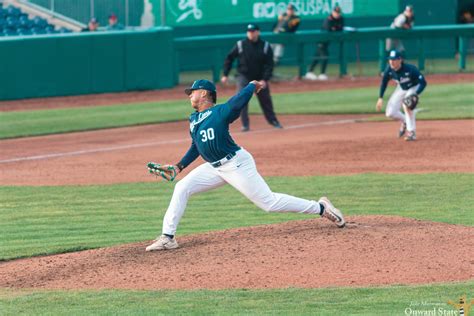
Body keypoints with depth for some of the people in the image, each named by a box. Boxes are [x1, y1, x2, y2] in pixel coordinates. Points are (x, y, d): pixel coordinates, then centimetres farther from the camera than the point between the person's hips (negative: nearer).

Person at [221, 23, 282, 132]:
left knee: (266, 100, 11)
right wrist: (225, 75, -4)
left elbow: (269, 65, -7)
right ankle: (245, 125, -11)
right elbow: (229, 59, 1)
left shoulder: (265, 46, -5)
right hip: (244, 77, -1)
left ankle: (273, 121, 29)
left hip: (260, 79, 1)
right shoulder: (240, 45, -7)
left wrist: (265, 80, -17)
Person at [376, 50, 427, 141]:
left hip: (414, 88, -5)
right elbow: (384, 82, -2)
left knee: (407, 105, -33)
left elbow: (423, 82, -34)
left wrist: (415, 94, -48)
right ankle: (404, 122, 29)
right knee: (390, 113, -5)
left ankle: (411, 132, -19)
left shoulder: (410, 69, -36)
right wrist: (380, 98, -5)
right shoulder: (389, 70, -22)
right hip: (401, 89, 5)